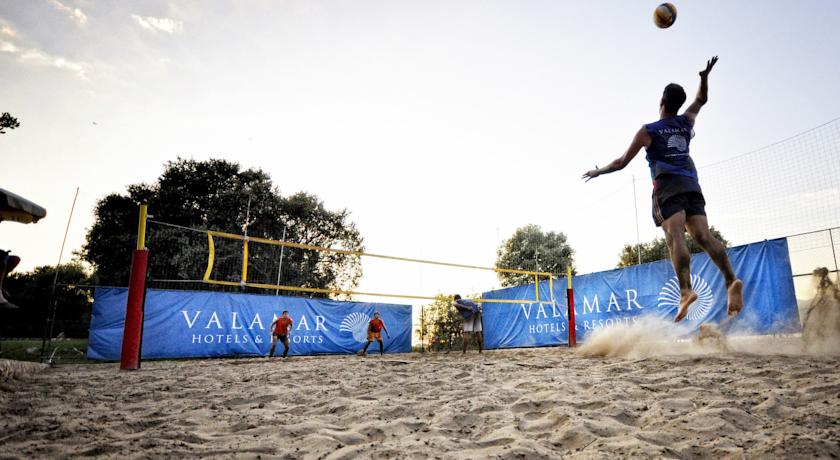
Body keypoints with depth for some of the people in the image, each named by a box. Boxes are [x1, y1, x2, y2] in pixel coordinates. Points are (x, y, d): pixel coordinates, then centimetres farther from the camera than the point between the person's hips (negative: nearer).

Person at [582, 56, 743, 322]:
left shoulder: (648, 131, 7)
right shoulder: (686, 122, 20)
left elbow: (622, 162, 8)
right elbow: (702, 100, 43)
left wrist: (598, 171, 20)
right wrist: (705, 76, 43)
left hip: (668, 186, -5)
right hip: (692, 185, 5)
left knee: (675, 237, -20)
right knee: (703, 236, -5)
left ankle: (686, 290, -35)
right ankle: (731, 281, -22)